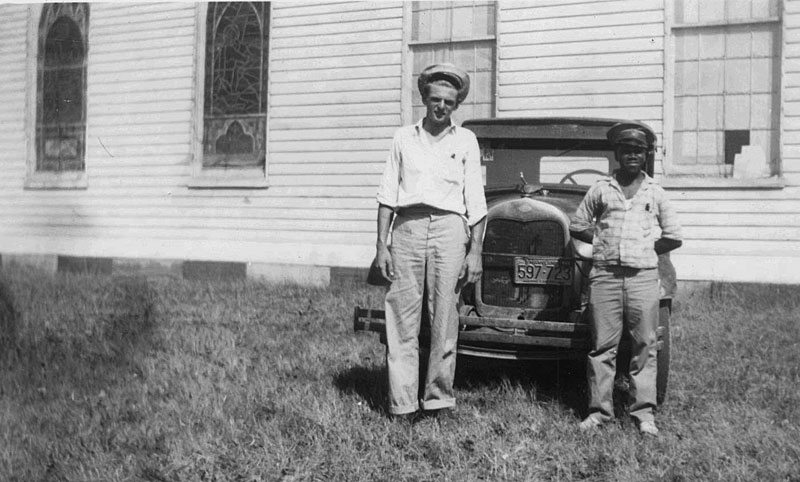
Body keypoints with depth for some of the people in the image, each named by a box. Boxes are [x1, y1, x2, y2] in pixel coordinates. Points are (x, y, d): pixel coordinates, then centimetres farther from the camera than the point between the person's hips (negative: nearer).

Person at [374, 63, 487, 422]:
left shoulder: (465, 140, 13)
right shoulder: (404, 137, 15)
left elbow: (475, 201, 8)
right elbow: (387, 194, 11)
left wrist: (475, 252, 0)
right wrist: (381, 245, 2)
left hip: (449, 228, -1)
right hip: (406, 227, 1)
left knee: (444, 321, -1)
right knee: (401, 319, -2)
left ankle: (438, 399, 9)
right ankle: (402, 404, 2)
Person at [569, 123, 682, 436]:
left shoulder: (655, 193, 12)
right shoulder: (601, 189, 10)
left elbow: (673, 237, 14)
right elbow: (577, 226, 15)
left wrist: (646, 250, 7)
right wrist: (604, 242, 7)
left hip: (643, 277, 0)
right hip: (604, 276, 0)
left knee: (645, 346, -1)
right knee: (602, 346, 0)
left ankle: (644, 412, 5)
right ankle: (599, 410, 6)